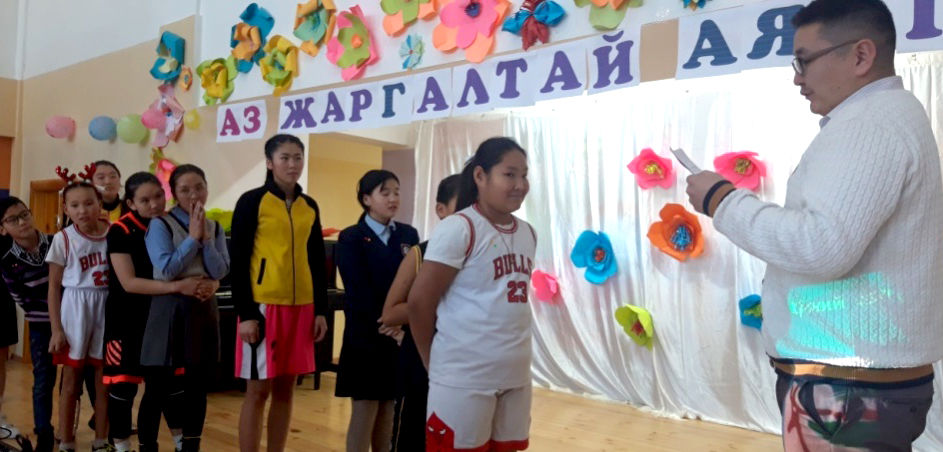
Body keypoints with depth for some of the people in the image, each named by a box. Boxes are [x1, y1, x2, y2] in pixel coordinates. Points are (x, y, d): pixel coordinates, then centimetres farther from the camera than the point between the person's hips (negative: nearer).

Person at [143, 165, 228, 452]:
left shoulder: (215, 228, 9)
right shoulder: (160, 225, -5)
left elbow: (220, 271, -1)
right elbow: (167, 270, -16)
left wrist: (206, 238, -9)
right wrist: (192, 237, -12)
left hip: (204, 308, 5)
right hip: (170, 308, -4)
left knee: (198, 386, 10)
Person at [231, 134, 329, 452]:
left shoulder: (309, 206, 11)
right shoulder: (252, 201, -4)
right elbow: (239, 262, -7)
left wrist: (321, 310, 8)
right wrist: (246, 313, -12)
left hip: (301, 307, 5)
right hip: (264, 306, -5)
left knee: (285, 389, 11)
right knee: (258, 391, 1)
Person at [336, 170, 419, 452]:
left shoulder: (409, 235, 9)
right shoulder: (351, 238, -4)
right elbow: (359, 292, -11)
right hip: (367, 335, -4)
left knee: (388, 407, 10)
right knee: (365, 408, 0)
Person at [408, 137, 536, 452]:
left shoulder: (528, 233, 9)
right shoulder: (458, 229, -13)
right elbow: (419, 302, -11)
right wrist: (435, 363, -1)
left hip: (516, 375, 7)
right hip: (464, 378, -6)